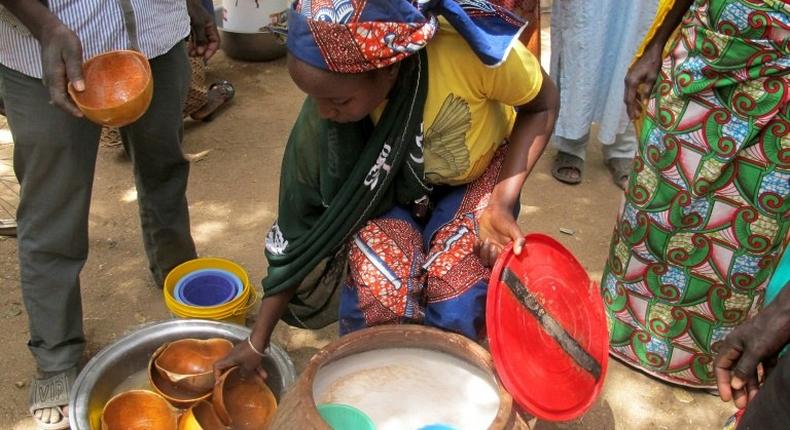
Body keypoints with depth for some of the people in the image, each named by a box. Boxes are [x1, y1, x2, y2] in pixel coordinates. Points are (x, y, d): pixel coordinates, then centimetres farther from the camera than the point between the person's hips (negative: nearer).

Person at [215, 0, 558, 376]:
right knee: (375, 293, -27)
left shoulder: (473, 49, -37)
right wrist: (257, 341, -9)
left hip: (477, 178, 0)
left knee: (455, 301, -26)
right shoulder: (322, 119, -29)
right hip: (391, 191, 1)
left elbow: (542, 106, -15)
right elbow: (301, 227, -15)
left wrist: (502, 203, -28)